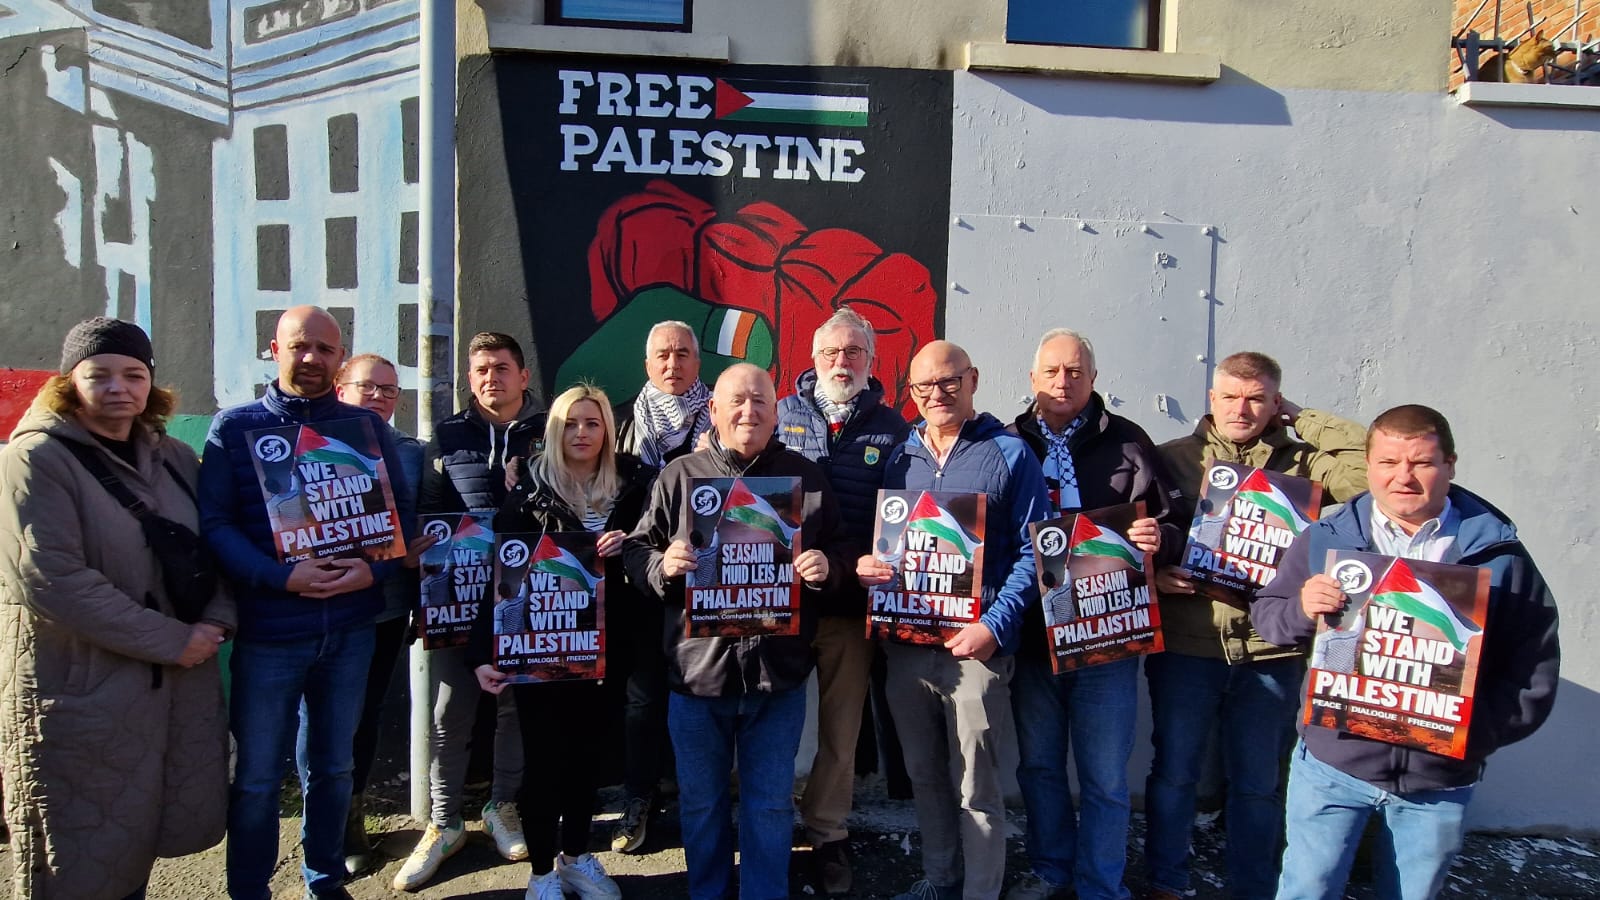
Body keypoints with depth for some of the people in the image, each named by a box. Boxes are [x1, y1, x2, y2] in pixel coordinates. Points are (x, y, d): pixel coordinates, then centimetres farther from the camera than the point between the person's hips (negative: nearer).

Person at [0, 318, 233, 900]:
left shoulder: (175, 459, 9)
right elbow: (52, 580, -21)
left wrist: (215, 622, -7)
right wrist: (171, 640, -18)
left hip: (181, 685, 6)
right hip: (82, 692, -5)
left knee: (142, 837, 16)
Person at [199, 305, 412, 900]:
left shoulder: (367, 426, 6)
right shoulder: (235, 426, -1)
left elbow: (400, 511, 6)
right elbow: (214, 522, -8)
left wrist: (374, 569, -12)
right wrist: (281, 577, -21)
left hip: (350, 627, 3)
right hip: (267, 631, -2)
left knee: (334, 766, 16)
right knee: (256, 777, 6)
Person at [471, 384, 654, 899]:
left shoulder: (632, 488, 2)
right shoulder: (531, 493, -5)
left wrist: (629, 547, -17)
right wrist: (484, 653, -16)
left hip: (606, 647, 2)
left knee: (590, 755, 13)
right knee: (544, 759, 4)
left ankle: (576, 857, 32)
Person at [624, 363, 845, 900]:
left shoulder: (805, 478, 5)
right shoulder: (679, 476, 3)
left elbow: (838, 555, 8)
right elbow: (635, 551, 4)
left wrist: (826, 567, -13)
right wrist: (662, 565, -16)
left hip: (777, 673, 0)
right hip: (698, 669, 1)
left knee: (770, 804, 11)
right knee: (700, 801, 15)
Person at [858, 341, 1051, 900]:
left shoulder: (1009, 454, -2)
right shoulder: (900, 458, 11)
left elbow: (1031, 552, -6)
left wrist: (995, 627, -16)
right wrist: (865, 568, -6)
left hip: (975, 645, -5)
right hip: (905, 643, 5)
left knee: (975, 786, 1)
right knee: (924, 775, 17)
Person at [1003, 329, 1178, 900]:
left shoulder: (1126, 443, 1)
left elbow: (1168, 526, 1)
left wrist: (1156, 536, -22)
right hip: (1031, 632, 2)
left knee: (1104, 775, 6)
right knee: (1038, 763, 16)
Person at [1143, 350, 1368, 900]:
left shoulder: (1300, 463, 5)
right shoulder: (1170, 459, 4)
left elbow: (1373, 465, -11)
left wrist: (1300, 419, -2)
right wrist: (1152, 572, -14)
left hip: (1271, 650, 0)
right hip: (1185, 644, 0)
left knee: (1258, 782, 13)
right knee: (1174, 771, 12)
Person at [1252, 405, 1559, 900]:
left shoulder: (1498, 553, -3)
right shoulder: (1326, 538, -1)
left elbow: (1534, 666, -3)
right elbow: (1266, 615, 3)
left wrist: (1476, 731, -15)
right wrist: (1301, 609, -19)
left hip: (1441, 779, 1)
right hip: (1332, 764, 0)